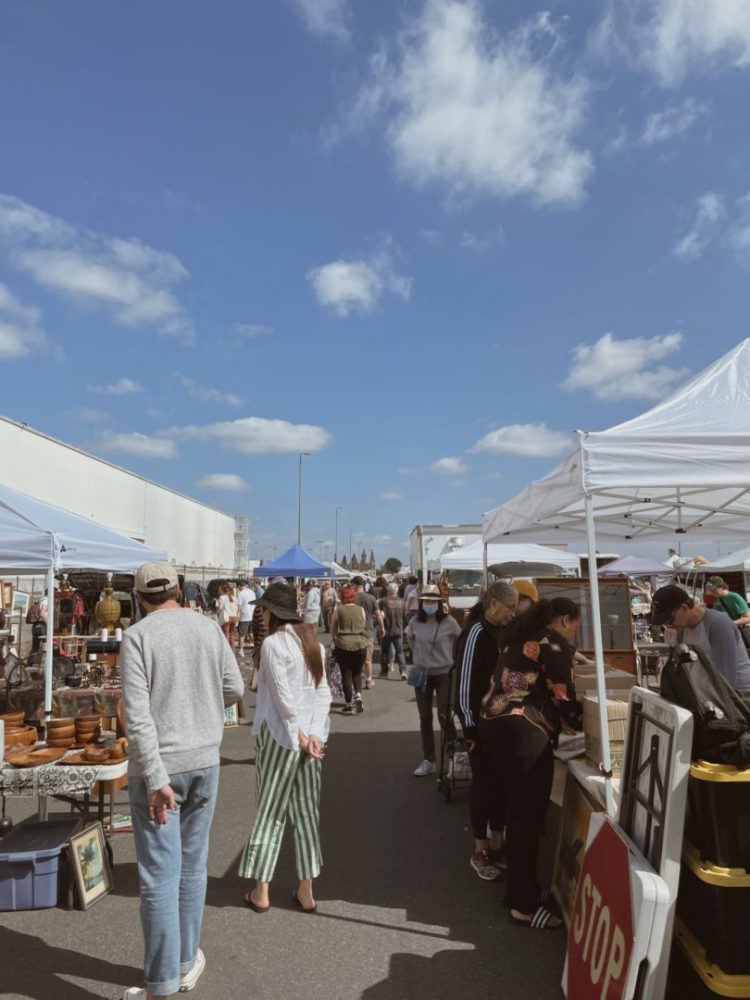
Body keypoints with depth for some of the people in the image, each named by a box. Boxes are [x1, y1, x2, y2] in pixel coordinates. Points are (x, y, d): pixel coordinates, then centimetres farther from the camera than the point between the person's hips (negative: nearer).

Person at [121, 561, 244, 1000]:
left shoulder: (137, 636, -12)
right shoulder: (208, 627, -2)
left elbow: (137, 715, -18)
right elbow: (235, 688, 4)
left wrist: (155, 779, -16)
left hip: (159, 765, -3)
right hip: (205, 761, 4)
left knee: (160, 874, 7)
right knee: (193, 865, 18)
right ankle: (187, 962, 34)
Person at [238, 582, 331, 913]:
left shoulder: (273, 643, -12)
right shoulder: (312, 641, 8)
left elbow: (283, 696, -18)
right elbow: (324, 692, 3)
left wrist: (298, 733, -12)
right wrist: (314, 733, -3)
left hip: (280, 735, -6)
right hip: (311, 735, 6)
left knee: (271, 810, 7)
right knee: (306, 810, 12)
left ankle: (261, 891, 19)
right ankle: (306, 890, 20)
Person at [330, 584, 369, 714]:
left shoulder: (338, 610, -4)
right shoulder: (361, 609, 1)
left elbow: (333, 629, 3)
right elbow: (364, 627, 8)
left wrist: (335, 640, 18)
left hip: (343, 645, -2)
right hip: (360, 644, 2)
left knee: (346, 674, 6)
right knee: (357, 673, 17)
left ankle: (348, 704, 10)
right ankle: (358, 696, -3)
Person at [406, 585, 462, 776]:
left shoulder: (449, 621, -13)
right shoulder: (415, 622, -5)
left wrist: (452, 657, 2)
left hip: (444, 674, -3)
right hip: (422, 674, 3)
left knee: (444, 717, -3)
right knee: (425, 719, 9)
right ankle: (428, 761, 20)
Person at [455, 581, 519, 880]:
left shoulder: (502, 632, 4)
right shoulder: (475, 635, -18)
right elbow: (464, 683, -18)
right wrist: (470, 727, -16)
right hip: (480, 722, -7)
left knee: (501, 781, 14)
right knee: (483, 783, 4)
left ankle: (497, 844, 29)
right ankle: (479, 851, 19)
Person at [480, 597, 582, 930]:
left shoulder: (521, 637, 20)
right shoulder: (556, 644, -6)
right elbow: (563, 698, -8)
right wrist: (585, 722, 9)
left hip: (495, 724, 9)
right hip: (523, 731, -9)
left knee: (518, 810, 17)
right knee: (529, 815, 1)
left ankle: (519, 890, 28)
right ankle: (524, 905, 11)